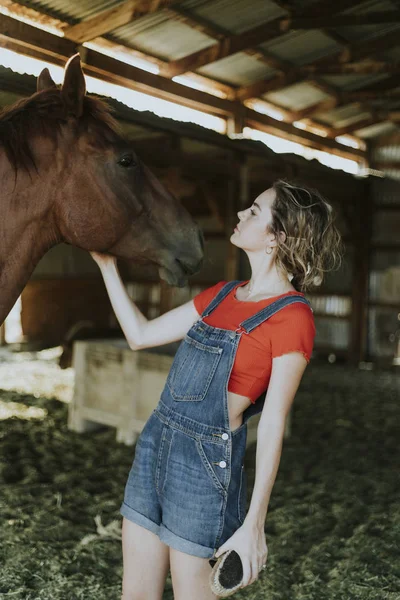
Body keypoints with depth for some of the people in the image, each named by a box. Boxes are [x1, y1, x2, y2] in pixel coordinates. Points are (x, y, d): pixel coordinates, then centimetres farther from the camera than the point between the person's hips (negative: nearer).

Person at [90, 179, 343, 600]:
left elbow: (272, 426, -14)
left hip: (205, 464, -7)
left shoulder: (292, 317, -14)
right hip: (156, 444, 8)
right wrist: (106, 265, 16)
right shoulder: (222, 295, 9)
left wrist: (253, 525, -12)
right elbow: (140, 335, 13)